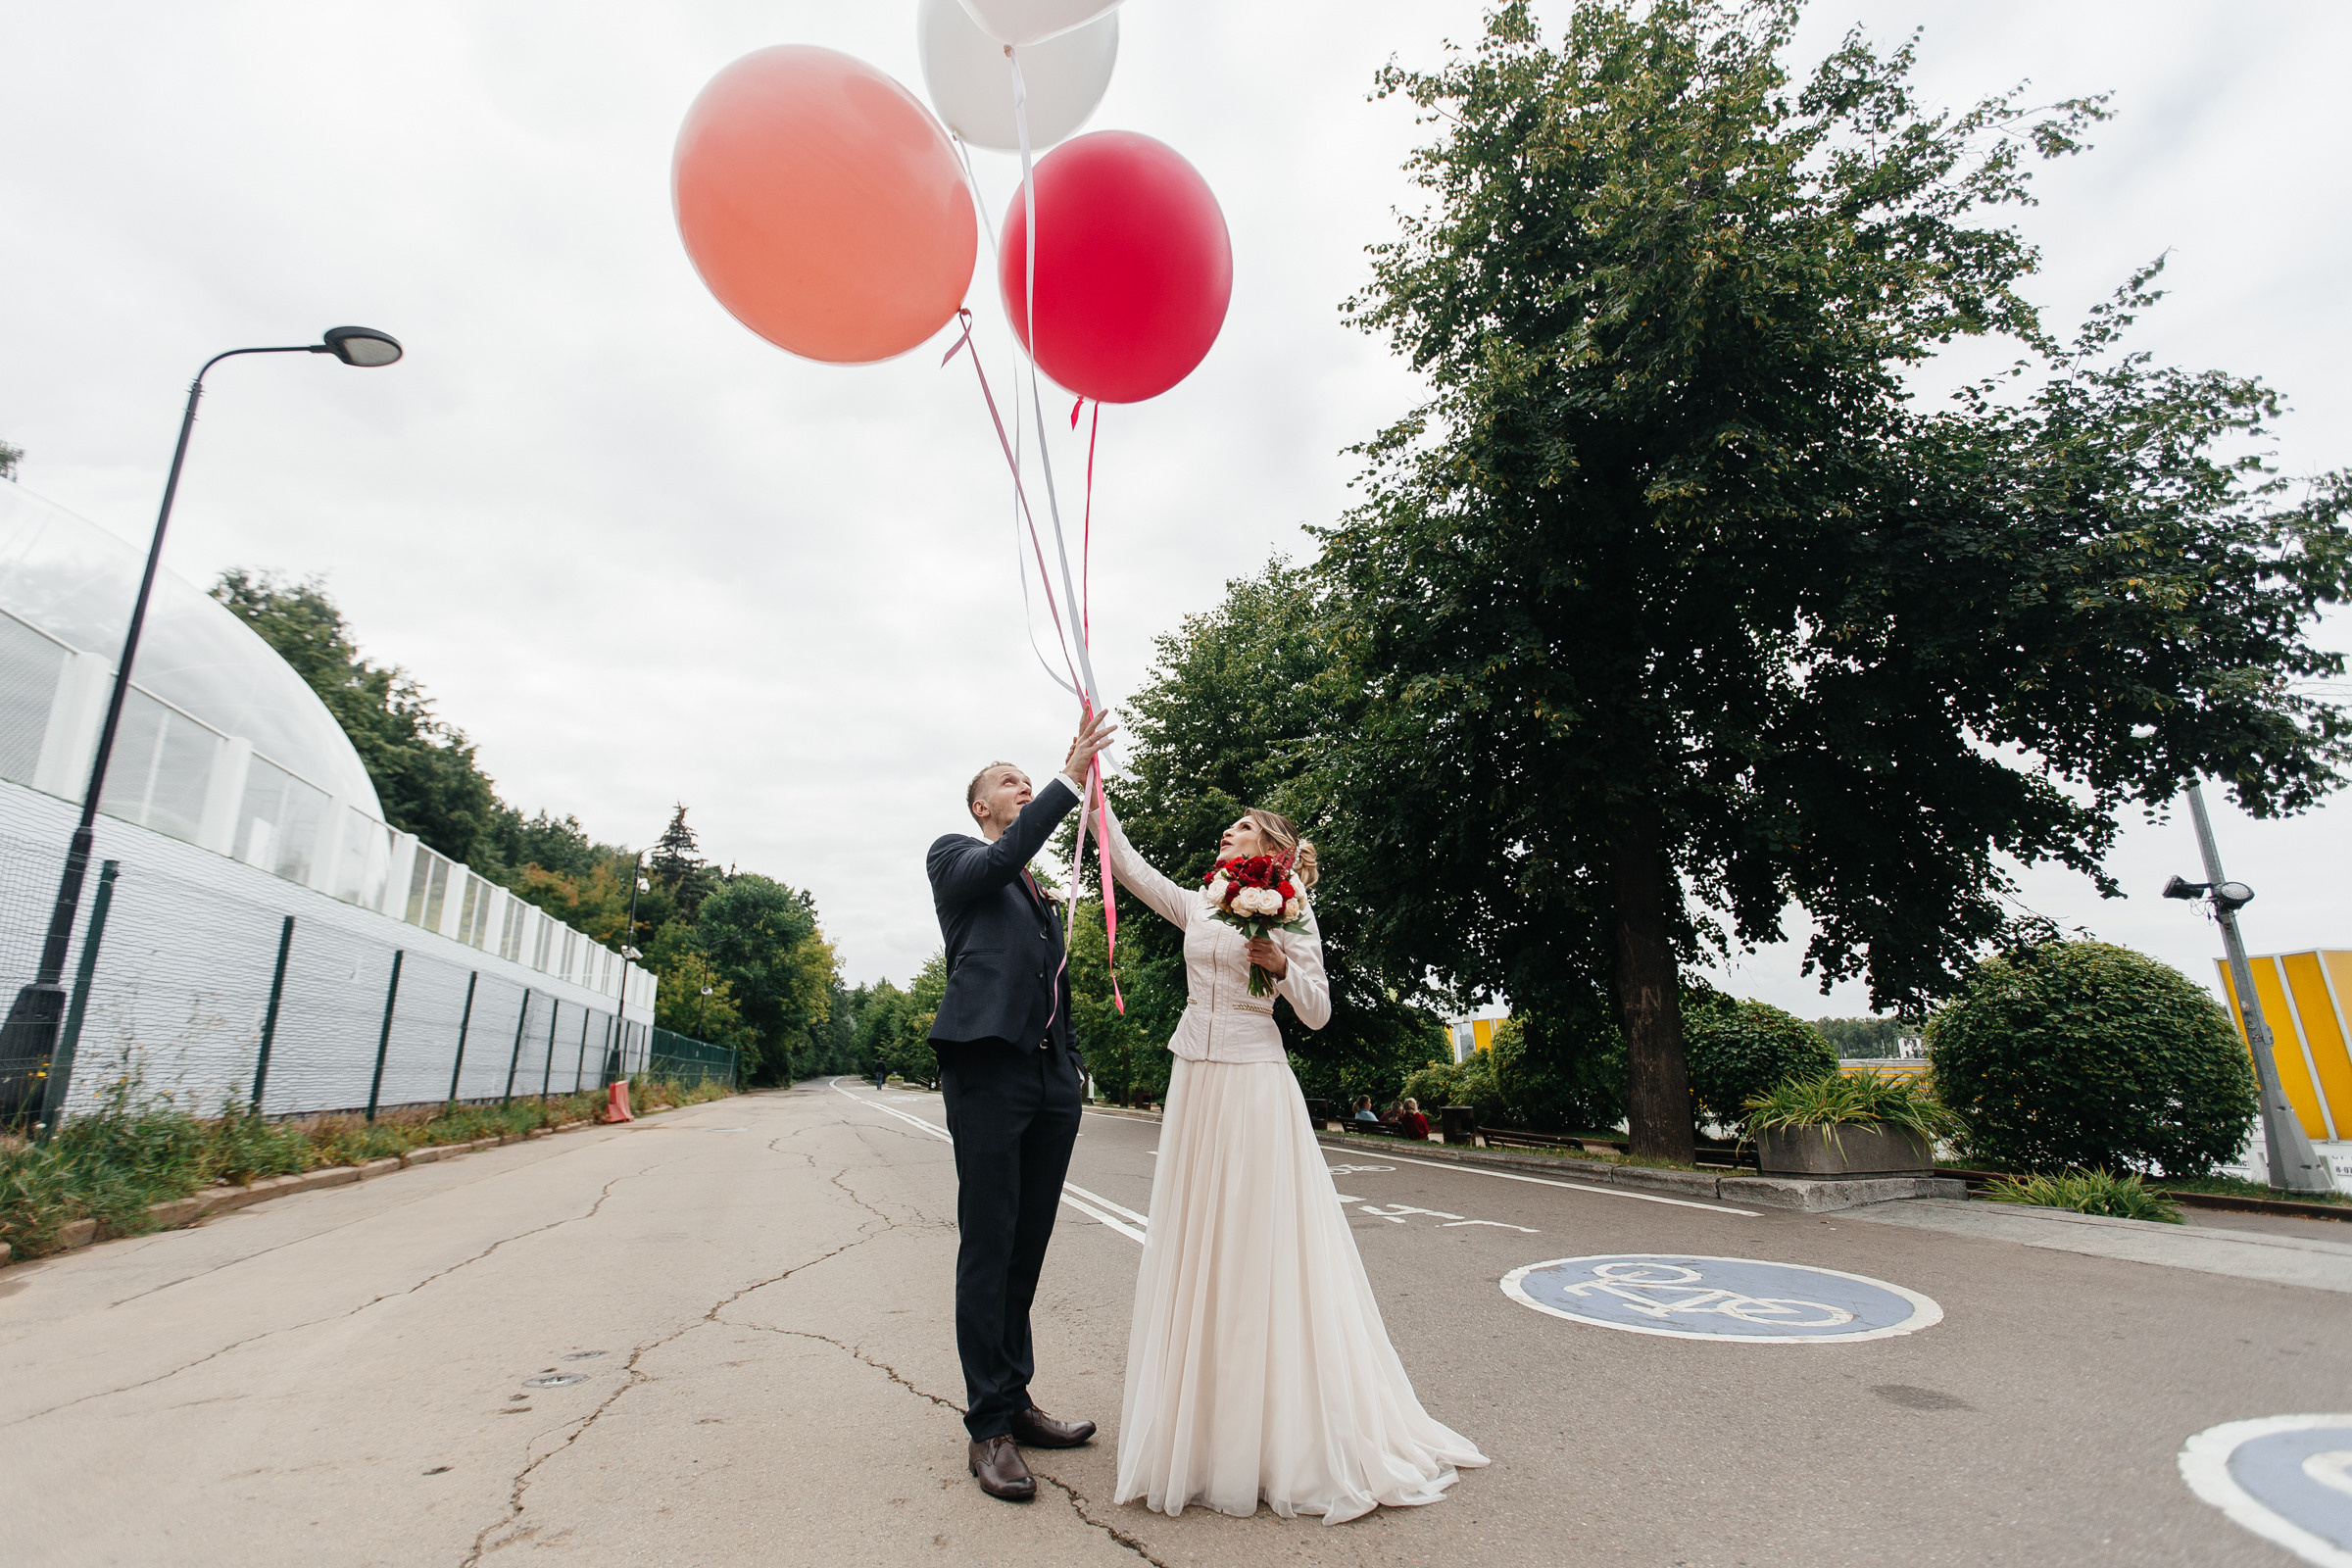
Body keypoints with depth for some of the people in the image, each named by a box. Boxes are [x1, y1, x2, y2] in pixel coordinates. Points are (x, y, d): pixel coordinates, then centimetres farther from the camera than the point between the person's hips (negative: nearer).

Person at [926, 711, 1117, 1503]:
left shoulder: (1039, 888, 25)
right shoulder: (955, 854, 9)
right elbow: (1002, 858, -14)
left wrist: (1073, 1068, 14)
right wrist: (1071, 779, -17)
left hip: (1052, 1078, 6)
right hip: (989, 1066, -6)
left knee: (1028, 1246, 11)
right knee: (988, 1246, -3)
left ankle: (1016, 1401, 23)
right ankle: (989, 1426, 6)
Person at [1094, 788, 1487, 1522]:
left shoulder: (1288, 910, -1)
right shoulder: (1197, 905, 12)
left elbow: (1318, 1012, -2)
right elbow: (1128, 866, 9)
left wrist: (1281, 965, -20)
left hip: (1254, 1084, -5)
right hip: (1194, 1084, 5)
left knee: (1258, 1249, -1)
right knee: (1196, 1245, 10)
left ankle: (1278, 1435, 13)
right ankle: (1201, 1425, 25)